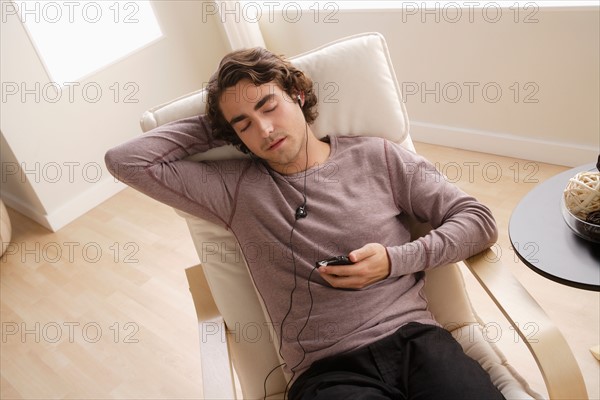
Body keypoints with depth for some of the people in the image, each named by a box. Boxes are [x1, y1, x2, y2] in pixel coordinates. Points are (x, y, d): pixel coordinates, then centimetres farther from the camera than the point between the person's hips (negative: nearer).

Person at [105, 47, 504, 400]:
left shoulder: (377, 157, 9)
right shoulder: (234, 188, 9)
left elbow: (478, 219, 10)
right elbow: (125, 161, 7)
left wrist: (395, 260, -5)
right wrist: (217, 127, 9)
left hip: (414, 338, 1)